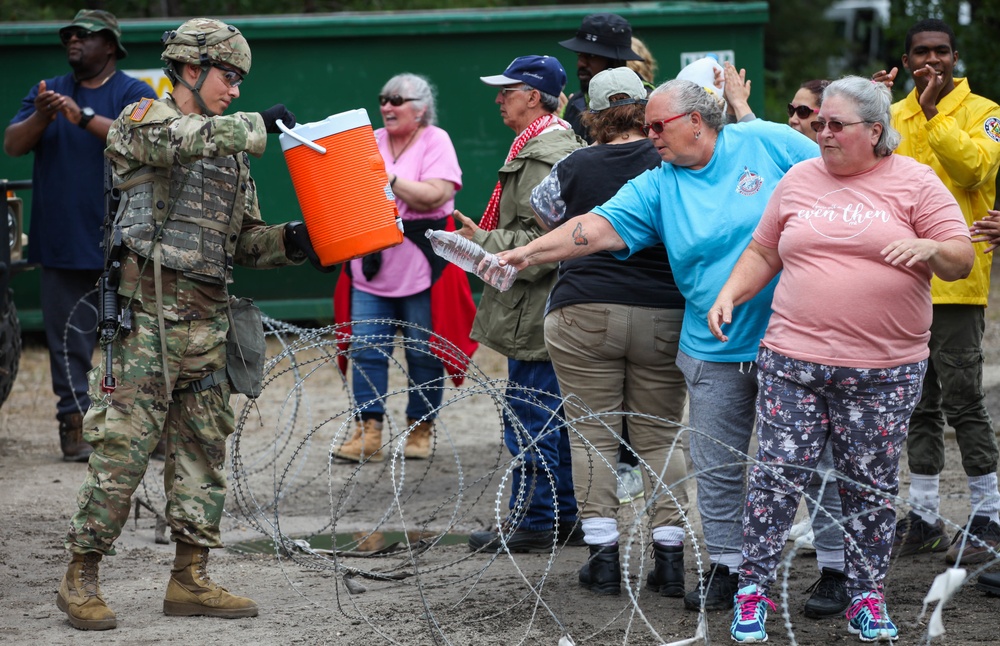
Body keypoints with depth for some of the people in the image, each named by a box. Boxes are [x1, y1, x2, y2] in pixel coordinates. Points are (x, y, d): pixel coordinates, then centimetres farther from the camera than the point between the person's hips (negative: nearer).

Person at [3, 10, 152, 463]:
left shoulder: (133, 94, 3)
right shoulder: (47, 92, 14)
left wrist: (83, 117, -27)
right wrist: (41, 118, -17)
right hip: (62, 243, 3)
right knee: (68, 340, 1)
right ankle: (73, 423, 3)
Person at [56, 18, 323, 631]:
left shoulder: (230, 151, 20)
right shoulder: (141, 120, -1)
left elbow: (245, 238, 19)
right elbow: (177, 140, -25)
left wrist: (291, 241, -1)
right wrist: (258, 125, -21)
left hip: (208, 321, 7)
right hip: (148, 311, -7)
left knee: (204, 451, 8)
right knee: (122, 448, -8)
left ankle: (191, 580, 15)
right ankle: (82, 579, 0)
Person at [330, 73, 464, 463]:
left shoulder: (435, 142, -2)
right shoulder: (372, 142, 12)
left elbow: (433, 196, -15)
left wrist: (385, 177, -14)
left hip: (420, 266, -4)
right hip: (371, 266, 4)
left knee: (424, 353, 3)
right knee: (366, 350, -3)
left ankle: (421, 430, 15)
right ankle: (368, 433, -2)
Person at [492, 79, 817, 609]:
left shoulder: (767, 143, -4)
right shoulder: (658, 187, 2)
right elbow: (601, 226, -9)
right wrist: (527, 253, -20)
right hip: (716, 351, 3)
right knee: (717, 466, 7)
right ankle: (726, 568, 18)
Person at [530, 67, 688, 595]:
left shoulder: (574, 167, 0)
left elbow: (542, 215, 16)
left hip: (585, 314, -1)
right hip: (663, 315, 1)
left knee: (592, 435, 6)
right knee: (660, 437, 9)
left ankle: (603, 556, 2)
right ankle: (669, 556, 5)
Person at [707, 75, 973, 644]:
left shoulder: (914, 183, 1)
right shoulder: (798, 181, 10)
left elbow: (961, 259, -2)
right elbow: (763, 252, 18)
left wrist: (929, 247, -23)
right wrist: (730, 294, 2)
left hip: (884, 373, -2)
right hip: (795, 361, 2)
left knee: (871, 486, 5)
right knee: (777, 475, -2)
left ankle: (868, 597, 17)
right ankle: (754, 590, 7)